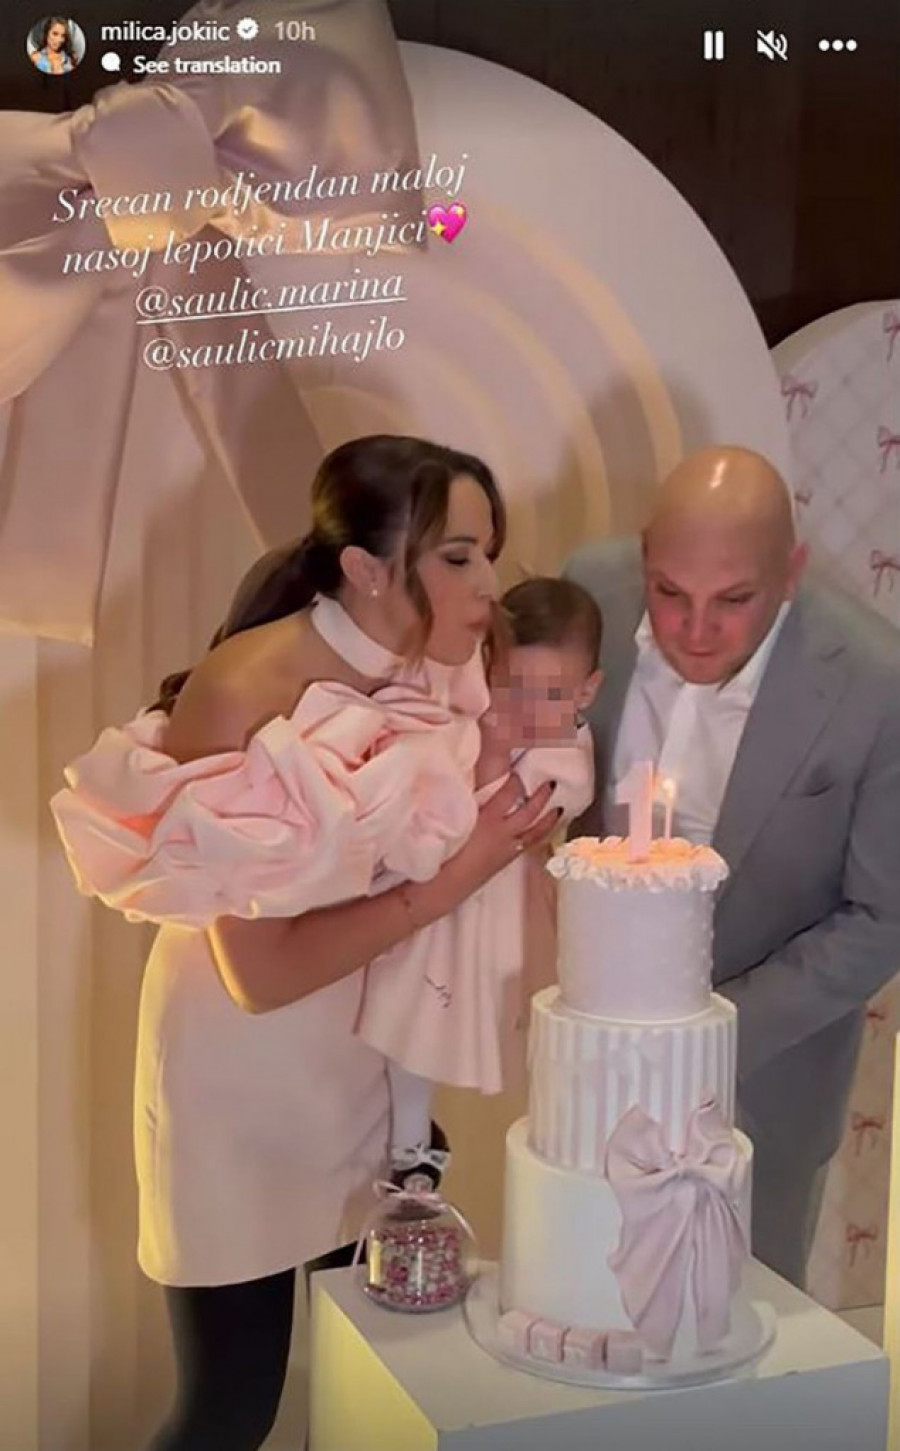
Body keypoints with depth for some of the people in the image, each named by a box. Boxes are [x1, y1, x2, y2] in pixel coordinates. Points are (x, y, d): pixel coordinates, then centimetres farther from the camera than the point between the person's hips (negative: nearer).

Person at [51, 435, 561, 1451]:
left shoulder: (431, 671, -8)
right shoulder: (242, 695, -26)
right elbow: (262, 971, -23)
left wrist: (503, 837, -11)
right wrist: (447, 883, -22)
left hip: (370, 1055, 6)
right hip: (241, 1076, -6)